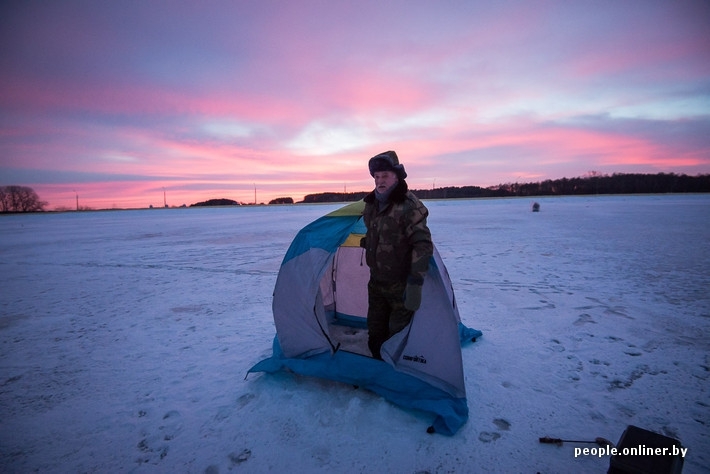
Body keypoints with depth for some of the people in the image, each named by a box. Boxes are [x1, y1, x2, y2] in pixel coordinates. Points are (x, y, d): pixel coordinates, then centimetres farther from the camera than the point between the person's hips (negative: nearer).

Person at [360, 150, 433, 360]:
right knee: (375, 334, 16)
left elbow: (423, 246, -24)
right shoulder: (372, 204, 4)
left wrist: (415, 283, -29)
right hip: (376, 282, 7)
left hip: (400, 285, -7)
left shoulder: (408, 206, -20)